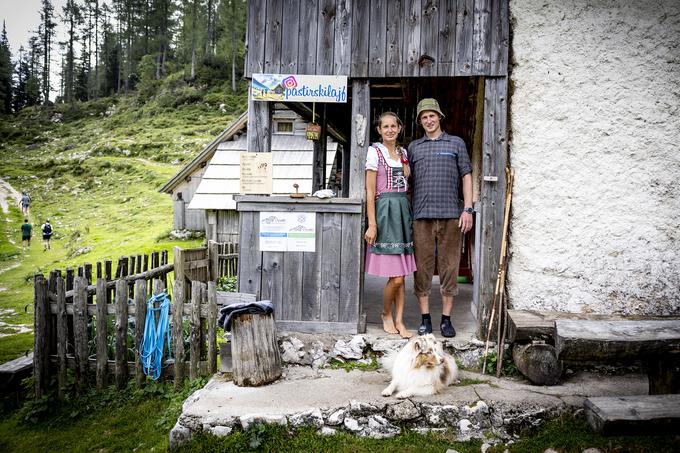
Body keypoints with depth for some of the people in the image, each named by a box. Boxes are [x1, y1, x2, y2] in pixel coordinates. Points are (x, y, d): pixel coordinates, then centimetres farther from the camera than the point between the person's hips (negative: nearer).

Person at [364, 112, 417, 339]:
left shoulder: (403, 152, 15)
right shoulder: (375, 151, -2)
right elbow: (370, 191, -8)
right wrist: (372, 224, -13)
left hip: (403, 210, 6)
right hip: (384, 210, -6)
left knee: (401, 276, 7)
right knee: (396, 278, -7)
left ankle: (399, 321, 16)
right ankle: (386, 314, 17)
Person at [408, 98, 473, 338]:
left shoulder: (456, 143, 11)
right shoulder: (414, 147, 15)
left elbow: (466, 176, 7)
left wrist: (467, 209, -2)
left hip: (450, 214, -1)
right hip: (422, 215, 1)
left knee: (449, 266, 2)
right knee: (422, 266, 2)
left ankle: (446, 318, 11)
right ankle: (425, 318, 11)